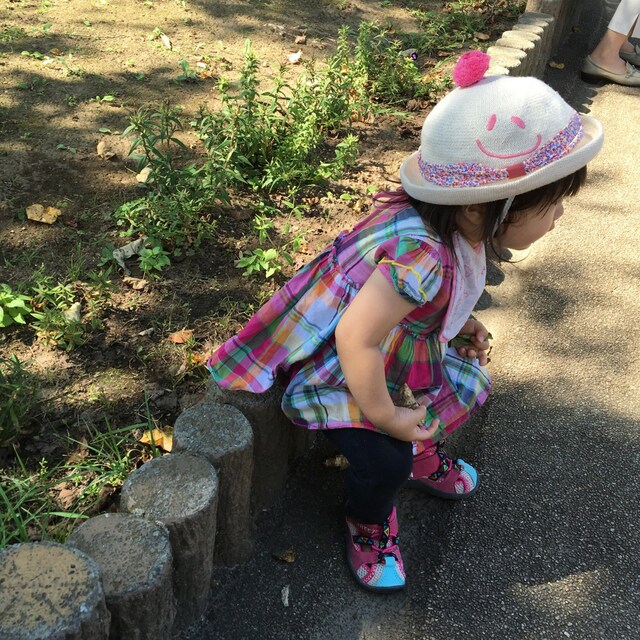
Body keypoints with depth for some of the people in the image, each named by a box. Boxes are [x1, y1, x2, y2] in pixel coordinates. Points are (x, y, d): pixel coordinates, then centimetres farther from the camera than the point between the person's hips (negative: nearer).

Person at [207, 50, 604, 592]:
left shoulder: (458, 225, -12)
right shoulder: (424, 255, -41)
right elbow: (355, 340, -39)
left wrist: (458, 322, 0)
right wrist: (387, 419, -25)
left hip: (397, 352, 9)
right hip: (334, 371, -9)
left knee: (471, 383, 12)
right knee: (385, 461, -21)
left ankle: (421, 452, 41)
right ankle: (368, 524, 16)